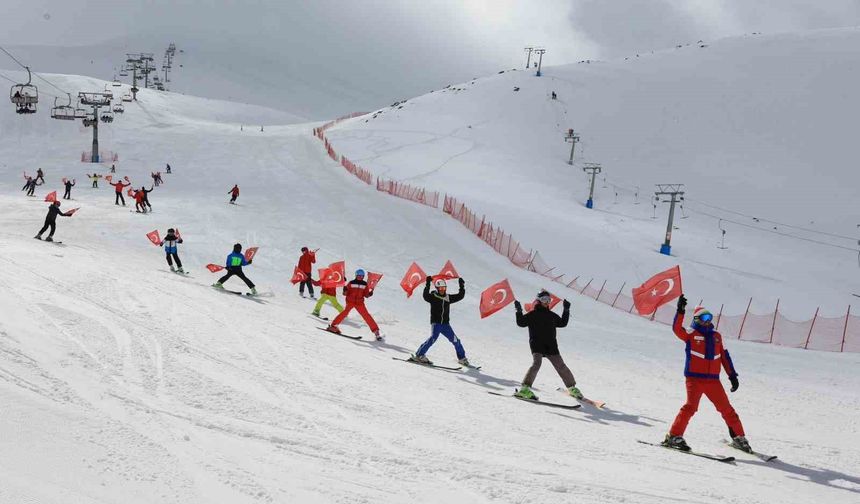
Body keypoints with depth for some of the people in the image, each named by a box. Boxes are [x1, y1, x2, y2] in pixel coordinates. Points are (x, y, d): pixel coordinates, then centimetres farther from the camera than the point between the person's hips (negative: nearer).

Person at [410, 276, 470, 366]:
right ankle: (419, 355, -20)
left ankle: (461, 358, 17)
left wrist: (462, 286, 6)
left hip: (446, 324, 4)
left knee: (455, 340, 2)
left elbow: (460, 296, 15)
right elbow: (425, 296, -22)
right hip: (435, 323, -4)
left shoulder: (448, 298, 11)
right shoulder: (433, 297, -1)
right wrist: (427, 284, -28)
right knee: (433, 338, -25)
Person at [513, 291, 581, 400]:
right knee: (536, 363, -25)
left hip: (551, 346, 5)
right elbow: (521, 323, -2)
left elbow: (563, 323, 29)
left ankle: (572, 388, 18)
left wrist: (566, 311, 24)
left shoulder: (552, 315, 19)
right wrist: (519, 312, -12)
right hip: (537, 345, -4)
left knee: (561, 366, 4)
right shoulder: (532, 314, 5)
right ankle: (525, 388, -29)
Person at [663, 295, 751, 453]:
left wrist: (732, 375, 16)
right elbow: (677, 329, -17)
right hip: (694, 378, -5)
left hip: (713, 380, 5)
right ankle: (674, 436, -16)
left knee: (727, 408, 10)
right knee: (691, 406, -20)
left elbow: (724, 356, 19)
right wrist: (680, 311, -30)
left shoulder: (716, 336, 15)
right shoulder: (691, 335, 2)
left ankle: (739, 438, 23)